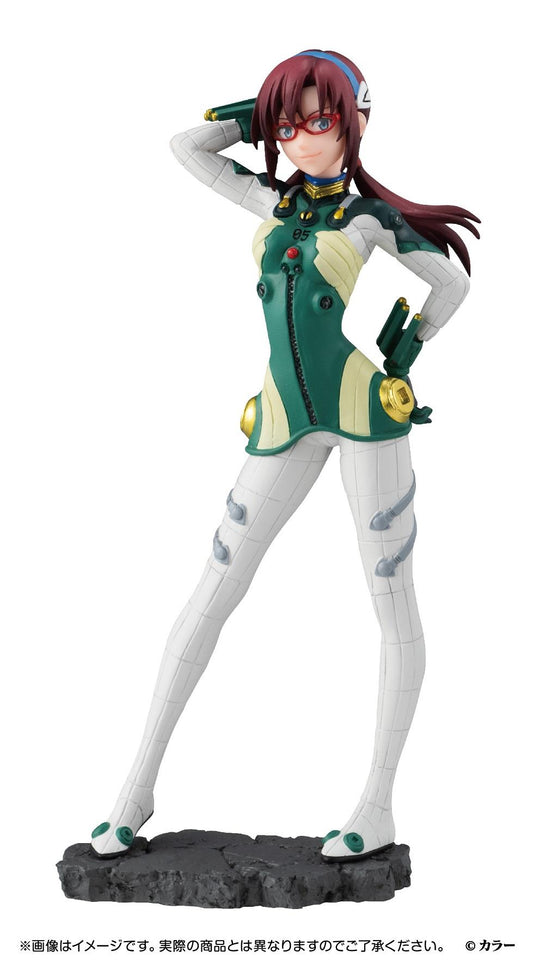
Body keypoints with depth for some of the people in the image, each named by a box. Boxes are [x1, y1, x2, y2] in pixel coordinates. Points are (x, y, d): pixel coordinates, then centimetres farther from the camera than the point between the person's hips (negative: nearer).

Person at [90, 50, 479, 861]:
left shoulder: (371, 214, 6)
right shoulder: (274, 199, 16)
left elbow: (452, 282, 15)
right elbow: (186, 148, 20)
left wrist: (407, 350, 5)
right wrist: (264, 112, 16)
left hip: (368, 407, -4)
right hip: (288, 419, 4)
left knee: (393, 604, 0)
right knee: (214, 590, 3)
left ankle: (379, 808, 12)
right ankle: (139, 787, 11)